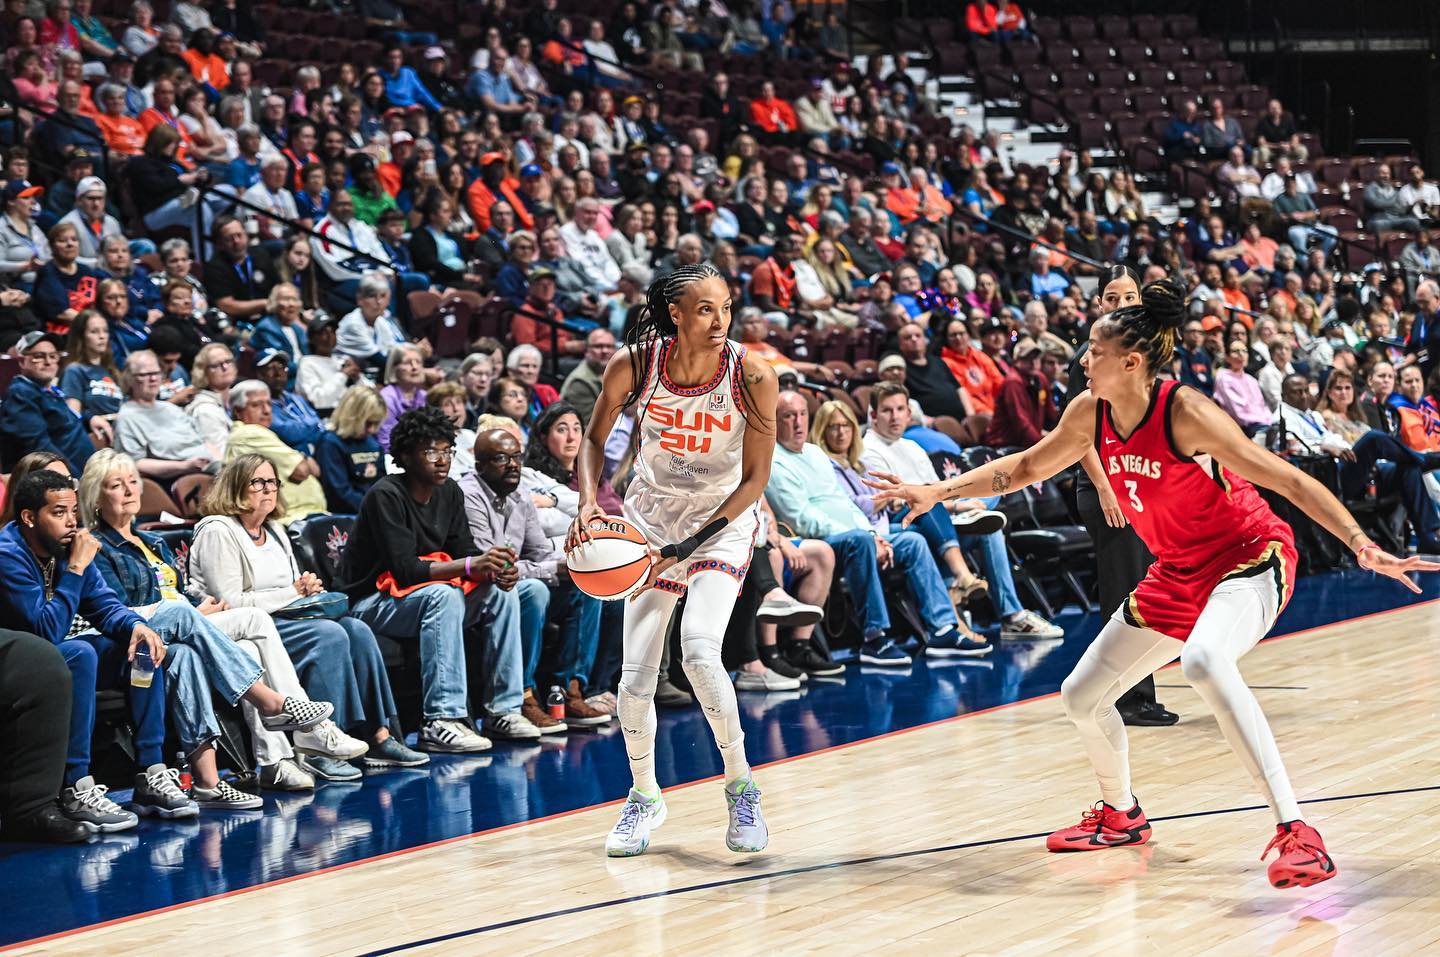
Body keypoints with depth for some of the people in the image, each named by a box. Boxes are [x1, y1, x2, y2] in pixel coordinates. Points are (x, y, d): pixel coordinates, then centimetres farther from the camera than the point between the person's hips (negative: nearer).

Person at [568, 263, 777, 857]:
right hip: (651, 516, 2)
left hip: (724, 520, -2)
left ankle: (741, 786, -3)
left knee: (700, 652, -24)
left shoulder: (752, 376, -21)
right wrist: (589, 502, -17)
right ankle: (644, 796, 23)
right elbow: (594, 438, 1)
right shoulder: (634, 365, -17)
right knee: (636, 677, -3)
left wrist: (687, 545, -19)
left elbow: (755, 480, -14)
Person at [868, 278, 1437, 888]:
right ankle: (1120, 815, 39)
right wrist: (939, 491, 7)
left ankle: (1295, 832, -37)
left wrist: (1362, 546, -32)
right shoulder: (1089, 414, -5)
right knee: (1081, 698, 10)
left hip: (1249, 560, -8)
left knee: (1203, 660, -39)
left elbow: (1287, 479, -24)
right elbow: (1027, 467, 14)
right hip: (1178, 573, 8)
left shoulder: (1184, 413, -25)